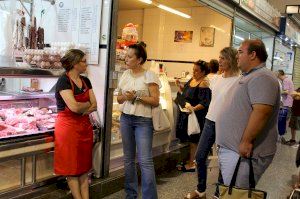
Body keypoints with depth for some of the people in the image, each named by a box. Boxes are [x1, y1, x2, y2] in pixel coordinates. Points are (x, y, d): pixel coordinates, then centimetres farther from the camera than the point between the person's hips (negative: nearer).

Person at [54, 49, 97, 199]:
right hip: (68, 127, -7)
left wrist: (81, 109, -14)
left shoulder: (85, 81, 9)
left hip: (85, 126, 7)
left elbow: (94, 106, 3)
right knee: (72, 167, 4)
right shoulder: (63, 81, -13)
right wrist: (87, 104, -5)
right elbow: (74, 106, -24)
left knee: (84, 166, 10)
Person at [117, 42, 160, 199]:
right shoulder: (125, 75, 9)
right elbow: (119, 98, 14)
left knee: (145, 160, -7)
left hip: (143, 121, -6)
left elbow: (155, 101, -12)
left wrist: (137, 97, -18)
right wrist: (125, 97, -8)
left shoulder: (149, 76, -8)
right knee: (128, 158, 13)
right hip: (125, 119, 6)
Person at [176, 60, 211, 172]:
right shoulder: (192, 79, 8)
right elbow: (186, 92, 21)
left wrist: (194, 108, -38)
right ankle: (191, 160, 29)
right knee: (189, 138, 15)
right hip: (186, 113, 8)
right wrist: (180, 86, 3)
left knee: (193, 140, 1)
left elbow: (204, 103, -24)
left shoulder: (204, 83, -18)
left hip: (196, 116, -8)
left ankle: (191, 164, 12)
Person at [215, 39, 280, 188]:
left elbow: (261, 111, -29)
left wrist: (246, 141, -27)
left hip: (242, 152, -10)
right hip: (229, 148, 10)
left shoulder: (262, 77, -17)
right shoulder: (247, 76, 18)